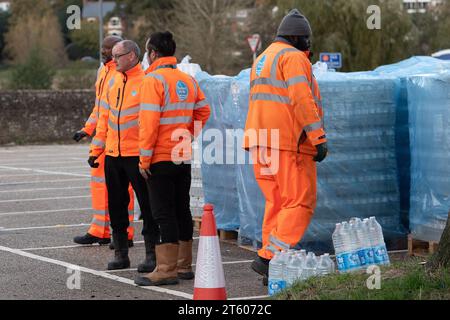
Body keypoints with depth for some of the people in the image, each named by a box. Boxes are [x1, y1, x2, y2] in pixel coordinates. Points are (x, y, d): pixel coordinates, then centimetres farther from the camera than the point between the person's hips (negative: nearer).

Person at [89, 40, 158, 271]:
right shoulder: (113, 82, 12)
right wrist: (96, 149, 14)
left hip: (137, 154, -7)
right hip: (112, 154, 7)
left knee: (147, 205, 1)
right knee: (116, 204, 10)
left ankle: (151, 254, 8)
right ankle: (120, 254, 18)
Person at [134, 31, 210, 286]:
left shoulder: (153, 80, -13)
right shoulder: (189, 80, 9)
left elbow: (149, 122, -18)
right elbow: (203, 112, 13)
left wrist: (145, 158, -15)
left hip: (161, 159, -7)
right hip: (184, 157, 7)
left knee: (163, 213, -5)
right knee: (182, 210, 15)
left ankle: (166, 270, -6)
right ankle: (184, 265, 22)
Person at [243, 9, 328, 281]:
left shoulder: (263, 59, 22)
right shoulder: (293, 57, -7)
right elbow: (302, 100, -17)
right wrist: (320, 138, -16)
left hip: (261, 141, 9)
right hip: (289, 142, -9)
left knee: (277, 203, 11)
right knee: (300, 203, -8)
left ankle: (274, 268, 8)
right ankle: (269, 257, -18)